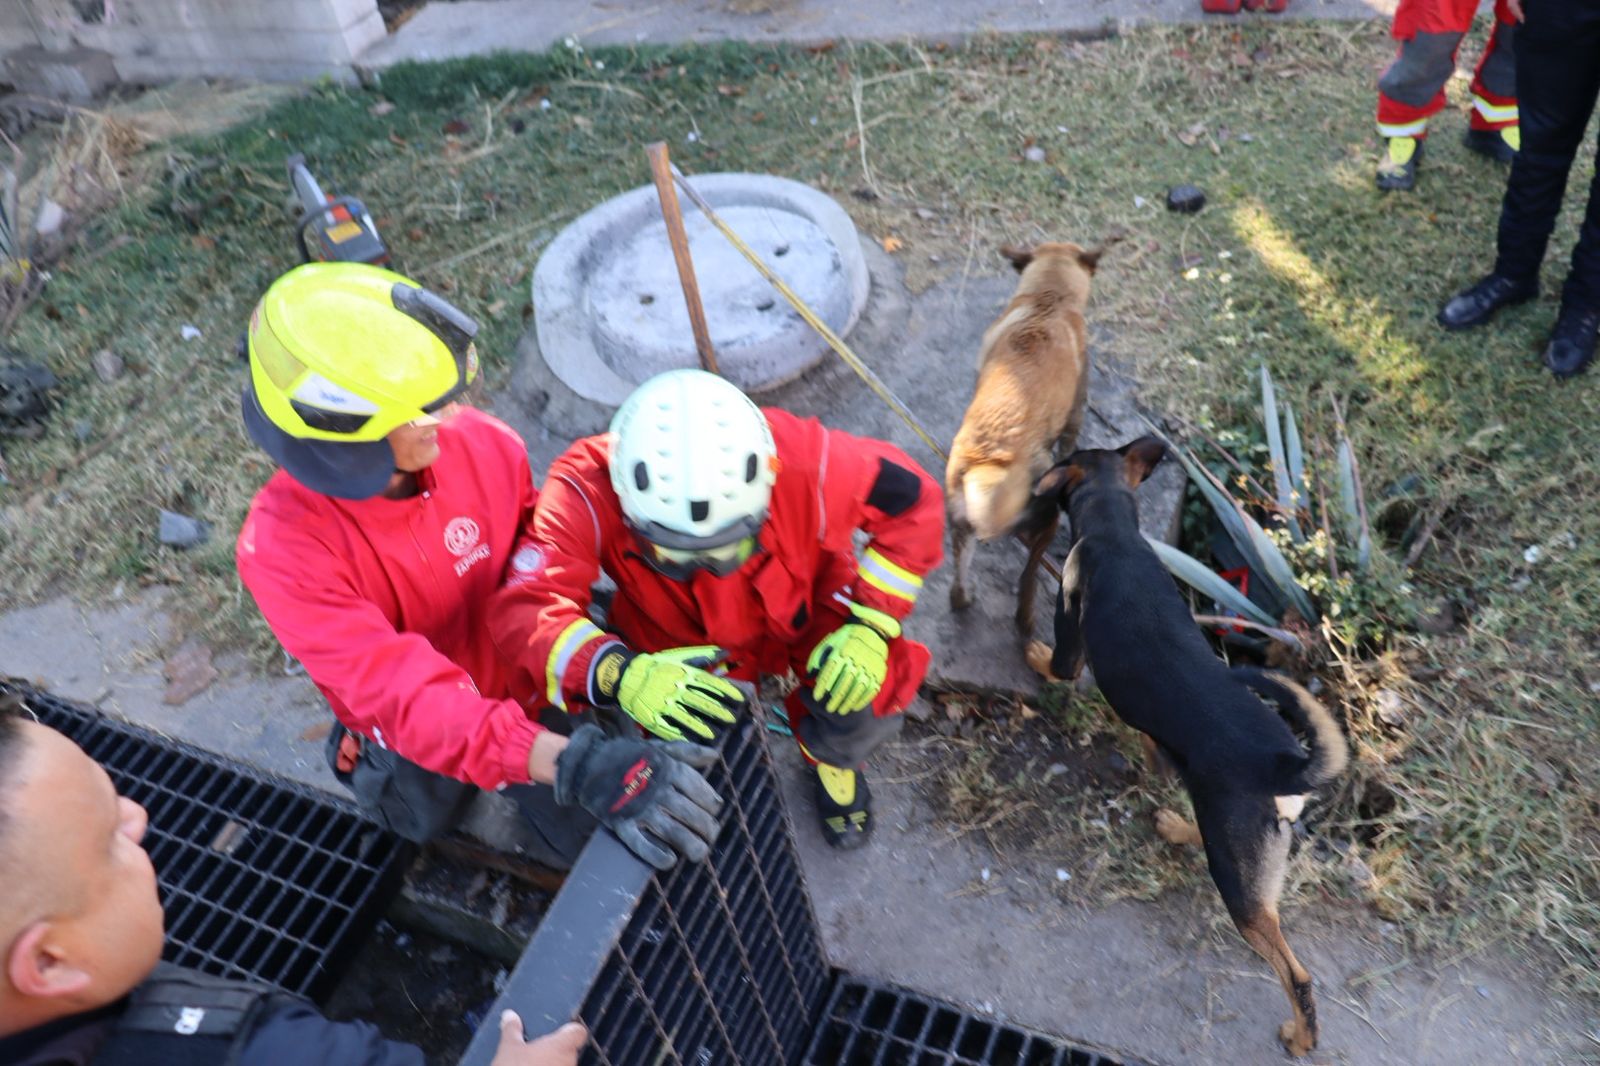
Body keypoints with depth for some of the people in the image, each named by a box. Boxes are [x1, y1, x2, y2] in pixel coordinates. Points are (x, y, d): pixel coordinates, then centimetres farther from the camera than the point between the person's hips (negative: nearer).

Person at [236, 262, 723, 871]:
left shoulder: (479, 443, -25)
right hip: (418, 741, -1)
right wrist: (572, 764, -55)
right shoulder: (284, 547, -33)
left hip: (527, 696, 1)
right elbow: (401, 691, -42)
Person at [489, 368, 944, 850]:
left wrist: (869, 626, -29)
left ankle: (830, 758, 19)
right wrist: (620, 676, -59)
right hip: (677, 650, 0)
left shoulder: (805, 461, -36)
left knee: (863, 701, -21)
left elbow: (912, 501, -21)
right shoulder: (590, 490, -36)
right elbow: (524, 609, -41)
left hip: (805, 611, 1)